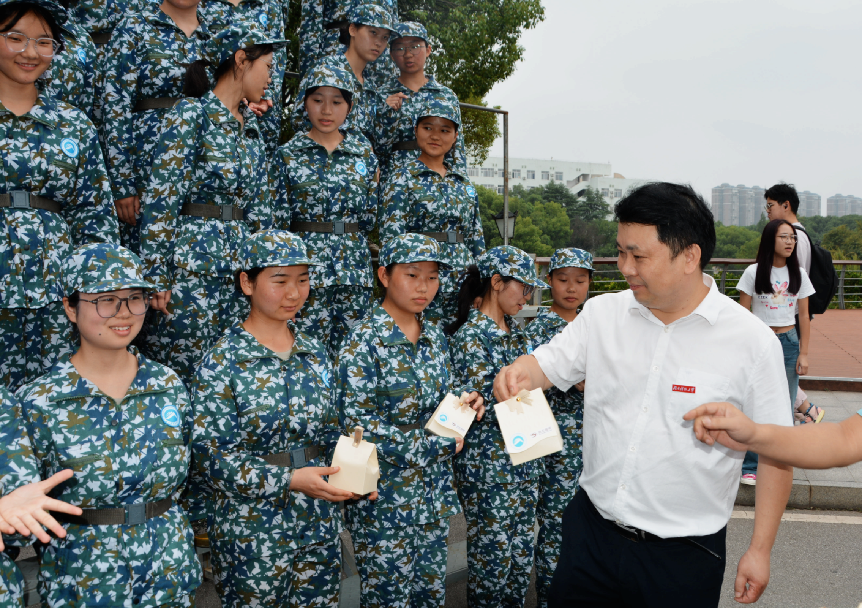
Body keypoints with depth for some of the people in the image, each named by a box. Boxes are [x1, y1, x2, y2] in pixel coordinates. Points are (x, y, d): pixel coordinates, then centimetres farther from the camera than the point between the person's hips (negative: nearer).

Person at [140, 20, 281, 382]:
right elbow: (159, 201, -11)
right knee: (184, 374, -2)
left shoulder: (250, 124, 14)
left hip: (241, 264, 7)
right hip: (192, 264, -7)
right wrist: (157, 277, -14)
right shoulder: (191, 116, -7)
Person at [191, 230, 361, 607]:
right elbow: (209, 456, -16)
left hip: (320, 523, 5)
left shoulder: (316, 354, 5)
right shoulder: (221, 364, -12)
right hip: (252, 533, -5)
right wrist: (289, 480, -23)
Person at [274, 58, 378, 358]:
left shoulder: (364, 152, 9)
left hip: (354, 265, 3)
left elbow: (370, 218, 12)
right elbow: (277, 220, 2)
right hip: (306, 265, -2)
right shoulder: (289, 154, 3)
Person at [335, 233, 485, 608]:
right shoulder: (364, 342, -15)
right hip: (385, 496, -6)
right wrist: (437, 445, -16)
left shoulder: (434, 336, 6)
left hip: (434, 490, 7)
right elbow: (357, 424, -20)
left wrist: (464, 398, -4)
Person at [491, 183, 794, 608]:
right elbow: (548, 364, 7)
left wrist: (760, 550, -4)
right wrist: (519, 374, -16)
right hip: (591, 527, 3)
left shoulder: (752, 341, -10)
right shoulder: (602, 313, -1)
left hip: (684, 554, -3)